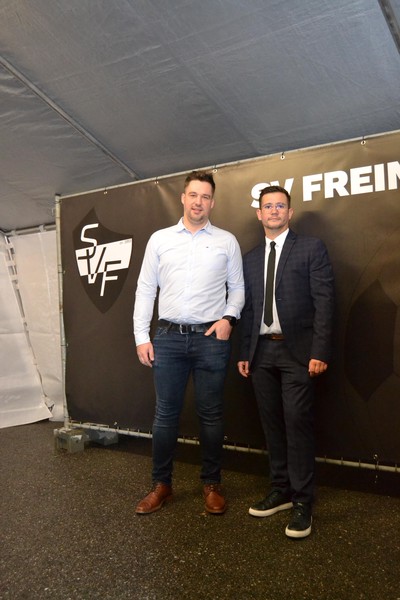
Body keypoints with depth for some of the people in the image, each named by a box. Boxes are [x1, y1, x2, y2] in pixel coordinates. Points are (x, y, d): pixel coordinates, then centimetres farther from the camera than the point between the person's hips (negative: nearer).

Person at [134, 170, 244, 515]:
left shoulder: (227, 241, 5)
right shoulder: (159, 239, 7)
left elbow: (237, 287, 9)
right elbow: (146, 289, 6)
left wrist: (228, 318, -8)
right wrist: (142, 337, 1)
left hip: (211, 338, -1)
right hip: (168, 337, 1)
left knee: (210, 415, 7)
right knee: (166, 413, 9)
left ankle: (212, 484, 24)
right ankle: (162, 484, 25)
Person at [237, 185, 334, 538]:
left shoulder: (312, 248, 1)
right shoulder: (251, 258, 15)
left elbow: (324, 302, -6)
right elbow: (248, 309, 14)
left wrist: (320, 352, -13)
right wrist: (245, 353, 10)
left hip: (297, 351, -5)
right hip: (262, 352, 5)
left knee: (298, 423, -4)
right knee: (272, 424, 10)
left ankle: (302, 502, 8)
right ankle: (281, 491, 23)